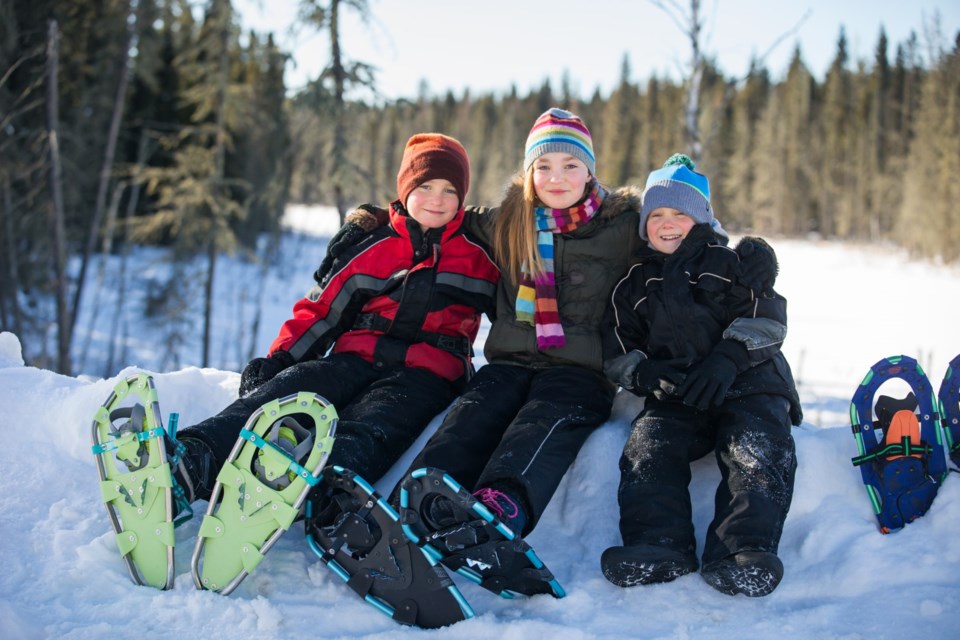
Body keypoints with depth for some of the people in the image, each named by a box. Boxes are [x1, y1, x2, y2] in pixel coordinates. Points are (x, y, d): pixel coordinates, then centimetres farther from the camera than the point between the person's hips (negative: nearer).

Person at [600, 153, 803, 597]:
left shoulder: (728, 262, 15)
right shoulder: (636, 281, 24)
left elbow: (766, 316, 2)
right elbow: (616, 345, 19)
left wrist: (727, 359, -17)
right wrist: (642, 371, -5)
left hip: (748, 384, -2)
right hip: (674, 394, 2)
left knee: (757, 453, -30)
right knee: (647, 448, -26)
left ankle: (743, 550, -42)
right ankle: (657, 546, -38)